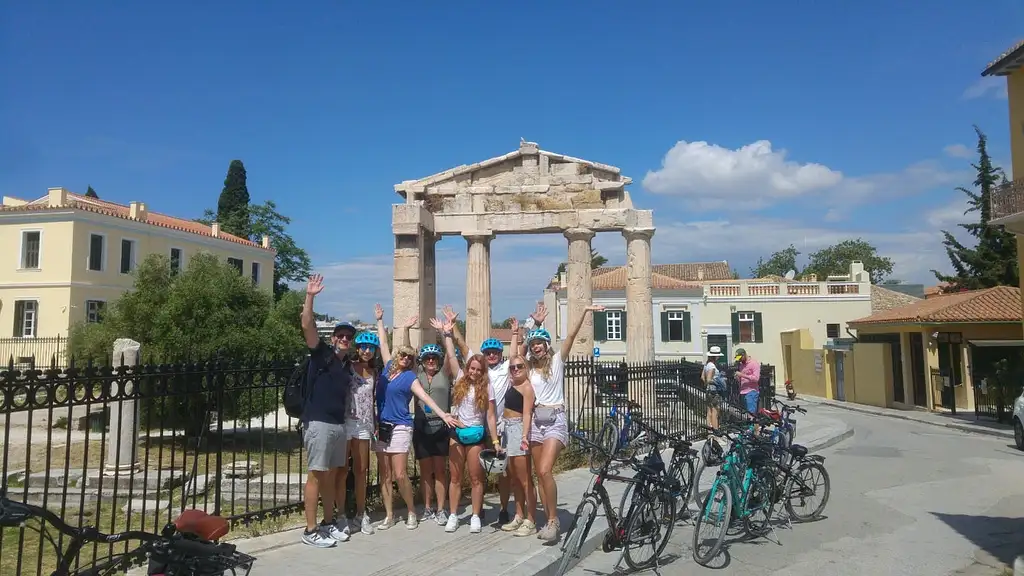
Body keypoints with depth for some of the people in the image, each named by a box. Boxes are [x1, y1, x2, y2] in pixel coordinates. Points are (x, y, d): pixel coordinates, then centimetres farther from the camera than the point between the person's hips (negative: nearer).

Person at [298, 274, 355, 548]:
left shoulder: (347, 365, 15)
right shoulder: (322, 353, -4)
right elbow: (307, 326, -18)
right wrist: (310, 296, -27)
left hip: (339, 425, 7)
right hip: (318, 423, -7)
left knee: (331, 475, 13)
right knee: (316, 475, -3)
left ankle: (328, 523, 24)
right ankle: (310, 530, 3)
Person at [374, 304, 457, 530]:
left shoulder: (409, 377, -5)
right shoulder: (388, 367, 8)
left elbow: (425, 396, -17)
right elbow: (383, 343, 19)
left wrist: (442, 414, -31)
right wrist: (380, 320, 25)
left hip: (400, 428, -5)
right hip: (381, 426, 5)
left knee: (400, 475, -8)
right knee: (385, 475, 7)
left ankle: (412, 512, 10)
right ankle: (389, 515, 15)